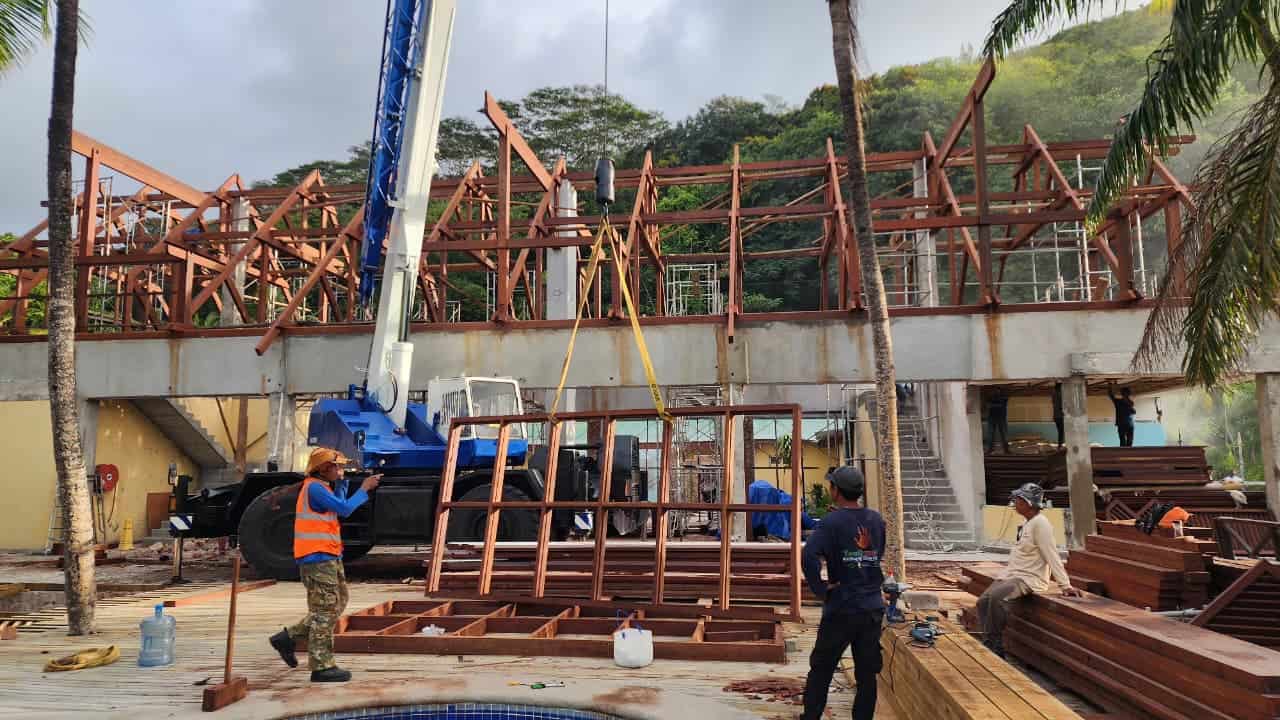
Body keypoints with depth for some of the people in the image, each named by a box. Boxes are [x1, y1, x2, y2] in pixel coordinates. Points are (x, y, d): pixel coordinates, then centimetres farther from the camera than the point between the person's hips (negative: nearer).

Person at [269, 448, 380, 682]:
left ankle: (288, 637, 21)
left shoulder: (322, 486, 16)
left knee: (337, 605, 15)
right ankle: (321, 667, 1)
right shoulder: (314, 488, -15)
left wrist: (341, 481, 5)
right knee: (325, 610, -5)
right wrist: (364, 489, -10)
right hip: (317, 557, -10)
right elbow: (345, 509, -20)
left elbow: (340, 504, 14)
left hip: (328, 557, 10)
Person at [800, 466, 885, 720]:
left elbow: (809, 557, -25)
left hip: (841, 608, -4)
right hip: (873, 608, 5)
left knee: (821, 670, 9)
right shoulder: (877, 520, 6)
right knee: (867, 675, 11)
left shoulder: (832, 521, -13)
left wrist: (820, 589, -17)